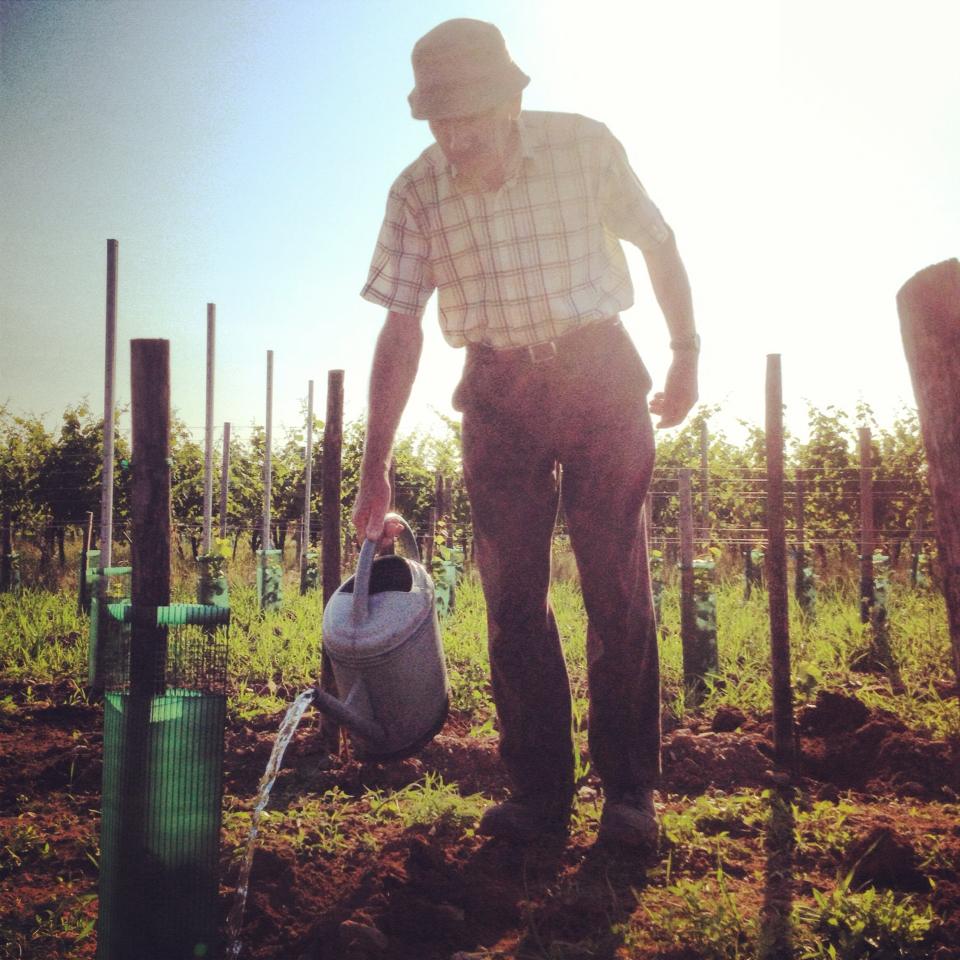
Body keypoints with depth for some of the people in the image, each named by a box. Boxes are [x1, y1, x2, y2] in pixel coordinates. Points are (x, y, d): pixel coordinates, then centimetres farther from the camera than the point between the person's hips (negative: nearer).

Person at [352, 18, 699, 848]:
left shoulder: (584, 147, -11)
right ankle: (539, 793, 10)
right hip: (500, 394, 2)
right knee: (513, 598, 0)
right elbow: (401, 328, -7)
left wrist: (687, 354, 5)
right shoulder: (418, 193, -8)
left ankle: (629, 791, 6)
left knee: (618, 586, -4)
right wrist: (375, 469, -9)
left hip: (602, 375, -1)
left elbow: (659, 244, 4)